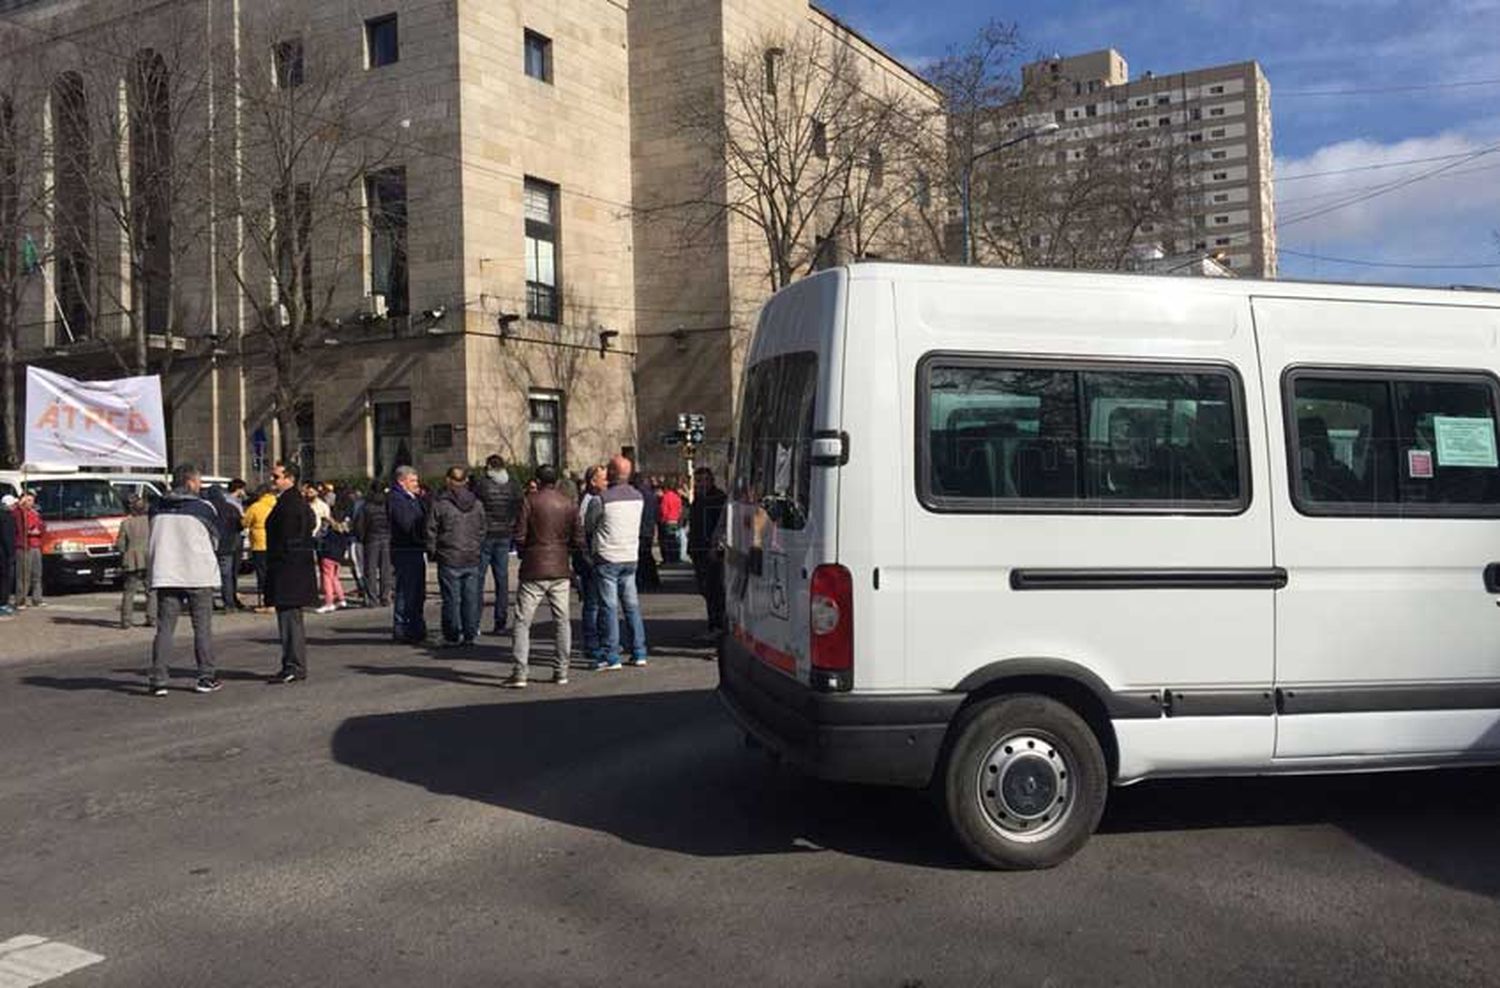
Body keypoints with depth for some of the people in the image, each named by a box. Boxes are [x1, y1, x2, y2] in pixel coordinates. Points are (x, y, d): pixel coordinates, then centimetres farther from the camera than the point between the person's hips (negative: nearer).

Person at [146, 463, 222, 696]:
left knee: (164, 628, 5)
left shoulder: (157, 508, 3)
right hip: (199, 574, -3)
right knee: (203, 627, 6)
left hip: (165, 574, 3)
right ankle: (206, 678, 10)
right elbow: (215, 540, 2)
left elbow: (155, 538, 13)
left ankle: (158, 680, 1)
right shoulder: (203, 508, -9)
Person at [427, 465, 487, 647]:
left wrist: (432, 552, 8)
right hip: (472, 559, 4)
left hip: (449, 559, -3)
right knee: (471, 598, 8)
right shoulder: (477, 504, 6)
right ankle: (470, 634, 11)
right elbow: (483, 529, 12)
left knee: (452, 599, 2)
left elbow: (431, 530, -4)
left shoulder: (440, 503, -7)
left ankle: (452, 636, 6)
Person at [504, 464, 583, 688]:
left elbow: (519, 535, -10)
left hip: (534, 570, -3)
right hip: (560, 570, 3)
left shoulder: (530, 501, -7)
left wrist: (524, 552, 10)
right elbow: (578, 539, 2)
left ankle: (520, 673, -4)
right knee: (562, 621, 11)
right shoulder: (568, 503, 3)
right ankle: (562, 672, 12)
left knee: (523, 622, 1)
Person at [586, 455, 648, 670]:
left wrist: (591, 548, 19)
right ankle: (639, 653, 14)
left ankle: (612, 656, -2)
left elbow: (588, 526, 0)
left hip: (608, 557, -6)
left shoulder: (602, 499, -13)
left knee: (610, 607, -3)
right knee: (632, 605, 12)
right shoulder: (637, 497, 4)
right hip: (630, 557, 6)